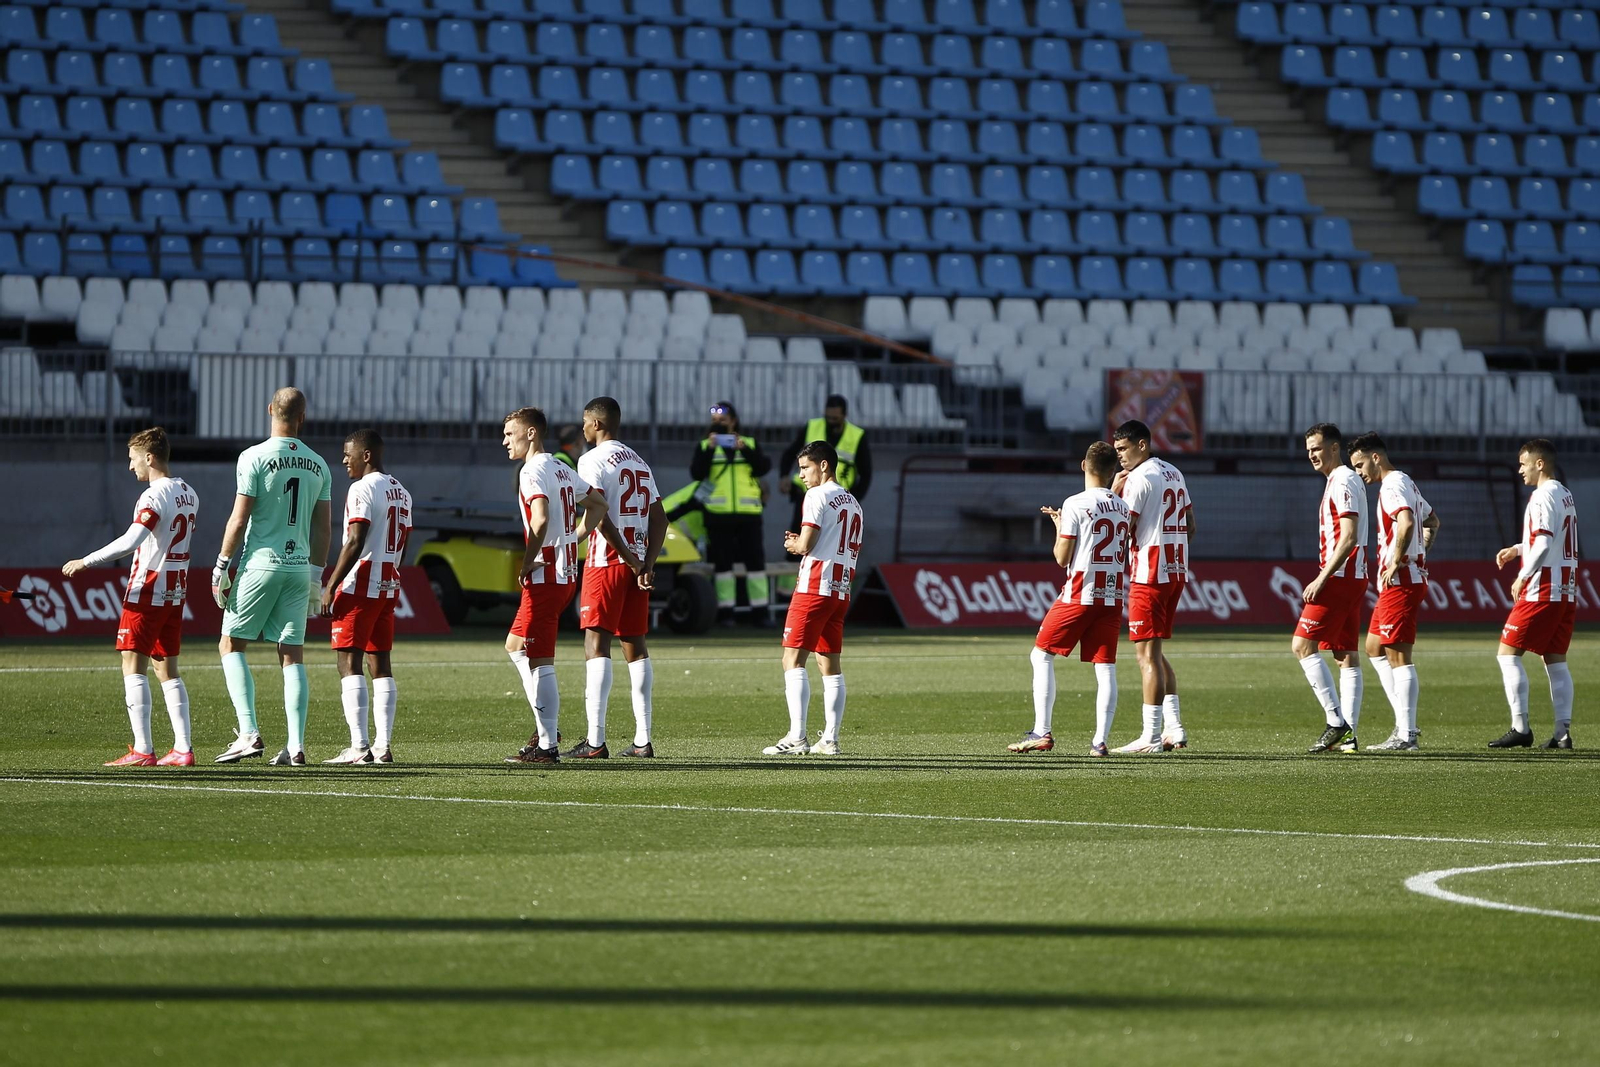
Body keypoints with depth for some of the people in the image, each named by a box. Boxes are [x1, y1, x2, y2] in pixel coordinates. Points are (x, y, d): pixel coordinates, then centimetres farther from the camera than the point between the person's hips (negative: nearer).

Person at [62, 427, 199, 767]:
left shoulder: (154, 496, -16)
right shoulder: (189, 495, 10)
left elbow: (130, 541, -27)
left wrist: (85, 562, -21)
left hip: (146, 590, -8)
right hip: (175, 592, 8)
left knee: (133, 666, -5)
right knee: (167, 669, 12)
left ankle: (142, 749, -12)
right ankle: (183, 748, 7)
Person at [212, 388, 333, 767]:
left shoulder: (255, 458, -9)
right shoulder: (318, 465, 7)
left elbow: (239, 519, -10)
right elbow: (323, 529, 10)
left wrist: (222, 566, -3)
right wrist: (316, 577, 18)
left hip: (261, 564, -4)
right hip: (299, 566, 4)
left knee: (231, 644, 6)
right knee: (292, 654, 6)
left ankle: (249, 733, -7)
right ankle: (295, 746, 0)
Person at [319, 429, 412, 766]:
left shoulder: (363, 489, -12)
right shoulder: (402, 492, 16)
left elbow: (355, 543, -18)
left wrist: (331, 587, -15)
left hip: (360, 586, -9)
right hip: (389, 586, 9)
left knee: (349, 662, -7)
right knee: (381, 664, 9)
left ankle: (359, 746, -14)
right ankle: (383, 747, 5)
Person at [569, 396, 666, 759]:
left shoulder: (593, 460, -6)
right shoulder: (640, 463, 18)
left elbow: (598, 513, -18)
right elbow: (659, 520, 13)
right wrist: (646, 564, 4)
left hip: (607, 562, -7)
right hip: (637, 562, 7)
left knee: (596, 645, -8)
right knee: (635, 645, 10)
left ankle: (595, 740, -15)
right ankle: (643, 740, 9)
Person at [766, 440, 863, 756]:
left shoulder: (818, 495, -6)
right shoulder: (853, 503, 19)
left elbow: (805, 545, -15)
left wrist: (793, 544, 8)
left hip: (815, 587, -8)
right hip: (841, 590, 8)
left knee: (793, 659, -9)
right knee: (830, 663, 12)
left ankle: (797, 737, -19)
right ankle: (830, 739, 9)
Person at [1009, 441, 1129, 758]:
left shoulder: (1076, 505, -8)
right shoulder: (1123, 509, 10)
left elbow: (1062, 558, -8)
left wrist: (1059, 527, 12)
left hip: (1080, 594, -5)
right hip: (1113, 597, 5)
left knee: (1041, 656, 6)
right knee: (1105, 667, 5)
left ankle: (1042, 733, -1)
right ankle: (1100, 740, -2)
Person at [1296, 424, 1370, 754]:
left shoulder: (1343, 482, -12)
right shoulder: (1338, 481, 19)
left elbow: (1348, 538, -20)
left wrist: (1321, 579, -20)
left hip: (1338, 578, -10)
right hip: (1353, 579, 10)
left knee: (1302, 645, -11)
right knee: (1347, 655, 7)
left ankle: (1336, 722, -14)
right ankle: (1348, 735, 6)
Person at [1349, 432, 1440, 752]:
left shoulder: (1393, 485, -13)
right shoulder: (1407, 483, 19)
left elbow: (1406, 522, -30)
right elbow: (1432, 521, 33)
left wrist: (1396, 563, -22)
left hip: (1400, 581, -11)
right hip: (1412, 577, 11)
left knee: (1398, 656, -9)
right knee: (1375, 648, 17)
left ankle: (1406, 735, -9)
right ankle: (1405, 722, 14)